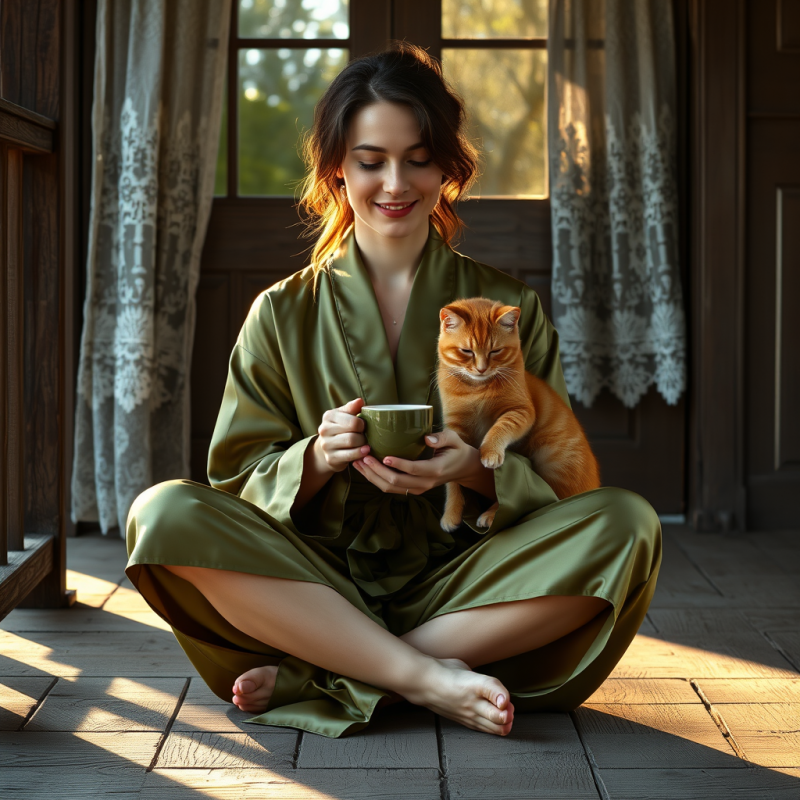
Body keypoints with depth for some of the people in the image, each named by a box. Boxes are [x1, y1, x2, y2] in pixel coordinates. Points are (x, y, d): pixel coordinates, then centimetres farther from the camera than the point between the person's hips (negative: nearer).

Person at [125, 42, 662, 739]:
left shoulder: (510, 309, 9)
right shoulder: (283, 315, 9)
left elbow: (555, 484, 4)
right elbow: (241, 478, 4)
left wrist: (477, 470, -18)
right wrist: (316, 459, -18)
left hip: (459, 584, 1)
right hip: (318, 587, 0)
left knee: (626, 524, -27)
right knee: (165, 513, -26)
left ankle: (312, 677, -26)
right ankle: (428, 679, -27)